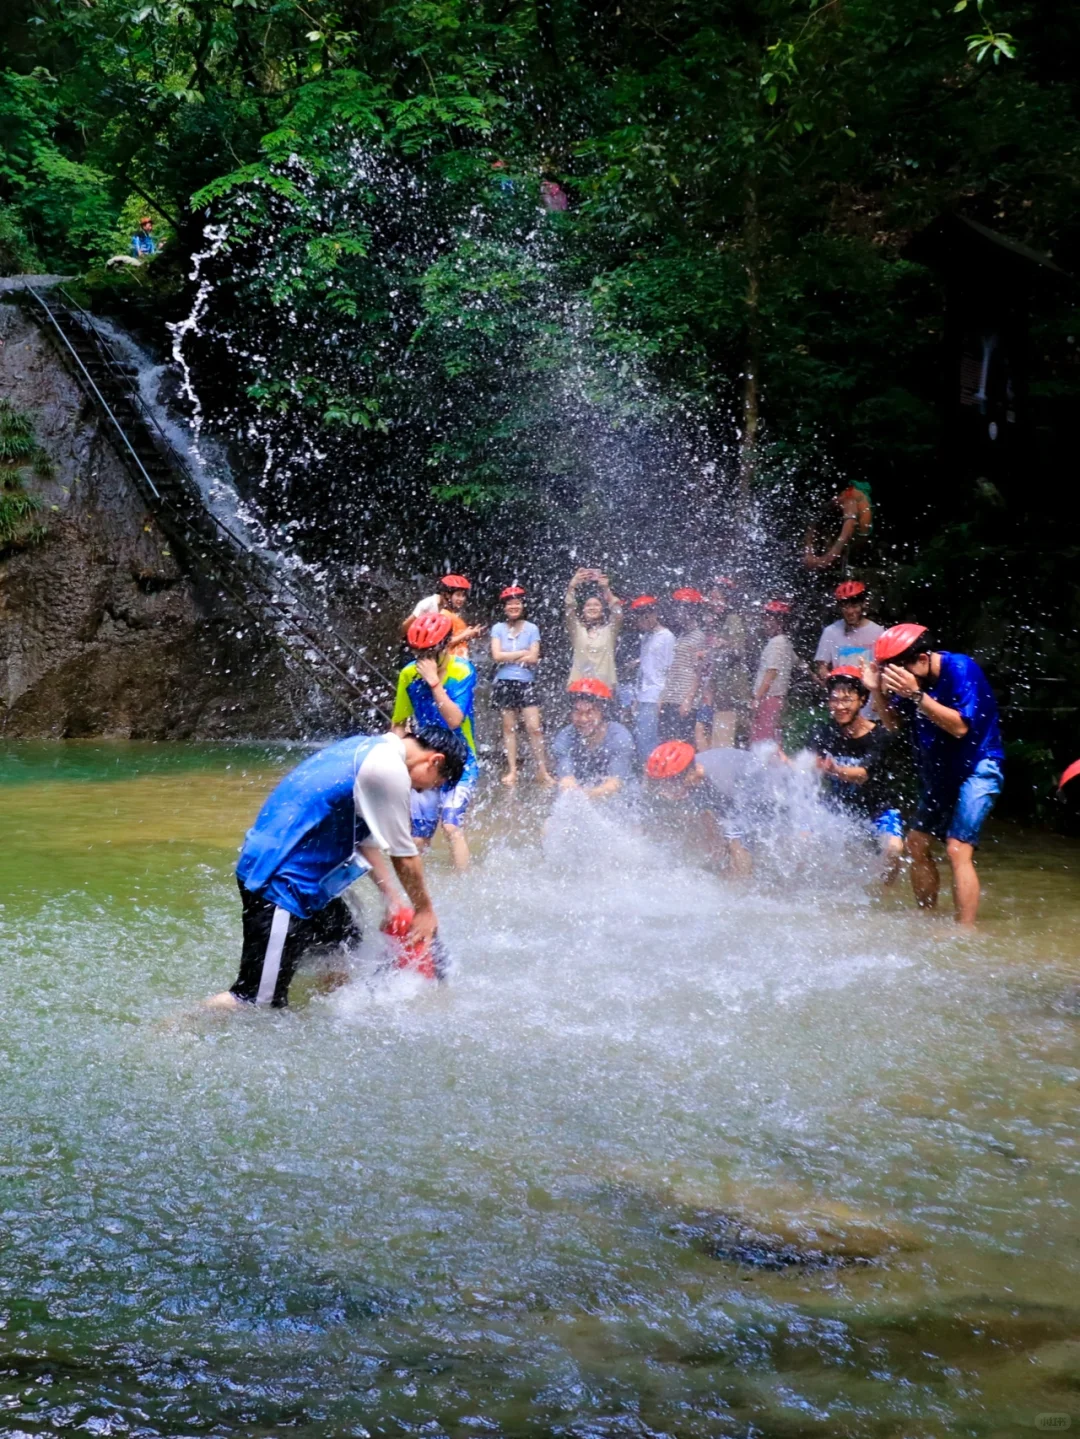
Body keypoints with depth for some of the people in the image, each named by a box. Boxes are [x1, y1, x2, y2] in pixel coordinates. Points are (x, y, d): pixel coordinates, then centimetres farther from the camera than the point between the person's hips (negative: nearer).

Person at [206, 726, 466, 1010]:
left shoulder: (369, 747, 11)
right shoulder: (389, 769, -18)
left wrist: (392, 900, 17)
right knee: (256, 1000, -10)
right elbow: (403, 856, -10)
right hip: (282, 881, -11)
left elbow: (366, 837, 18)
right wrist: (425, 910, 4)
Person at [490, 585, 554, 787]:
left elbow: (534, 659, -4)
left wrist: (509, 657, -6)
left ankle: (542, 771, -3)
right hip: (505, 682, 1)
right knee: (509, 727, 3)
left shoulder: (531, 629, 4)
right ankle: (512, 771, 7)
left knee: (534, 727, -7)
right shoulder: (498, 629, 5)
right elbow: (497, 656, -6)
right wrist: (523, 653, -5)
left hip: (527, 682, -1)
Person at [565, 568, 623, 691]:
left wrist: (606, 589, -23)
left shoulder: (609, 630, 8)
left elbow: (617, 612, -10)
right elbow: (569, 608, -5)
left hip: (604, 685, 0)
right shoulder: (577, 629, 9)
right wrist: (572, 586, -21)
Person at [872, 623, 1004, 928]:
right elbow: (894, 723, 6)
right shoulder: (908, 676, -3)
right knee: (916, 843, 11)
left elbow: (960, 726, -31)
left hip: (977, 769, -8)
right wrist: (878, 690, -12)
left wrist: (916, 696, -36)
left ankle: (966, 933, -20)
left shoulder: (961, 670, -22)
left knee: (957, 849, -19)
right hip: (939, 773, 8)